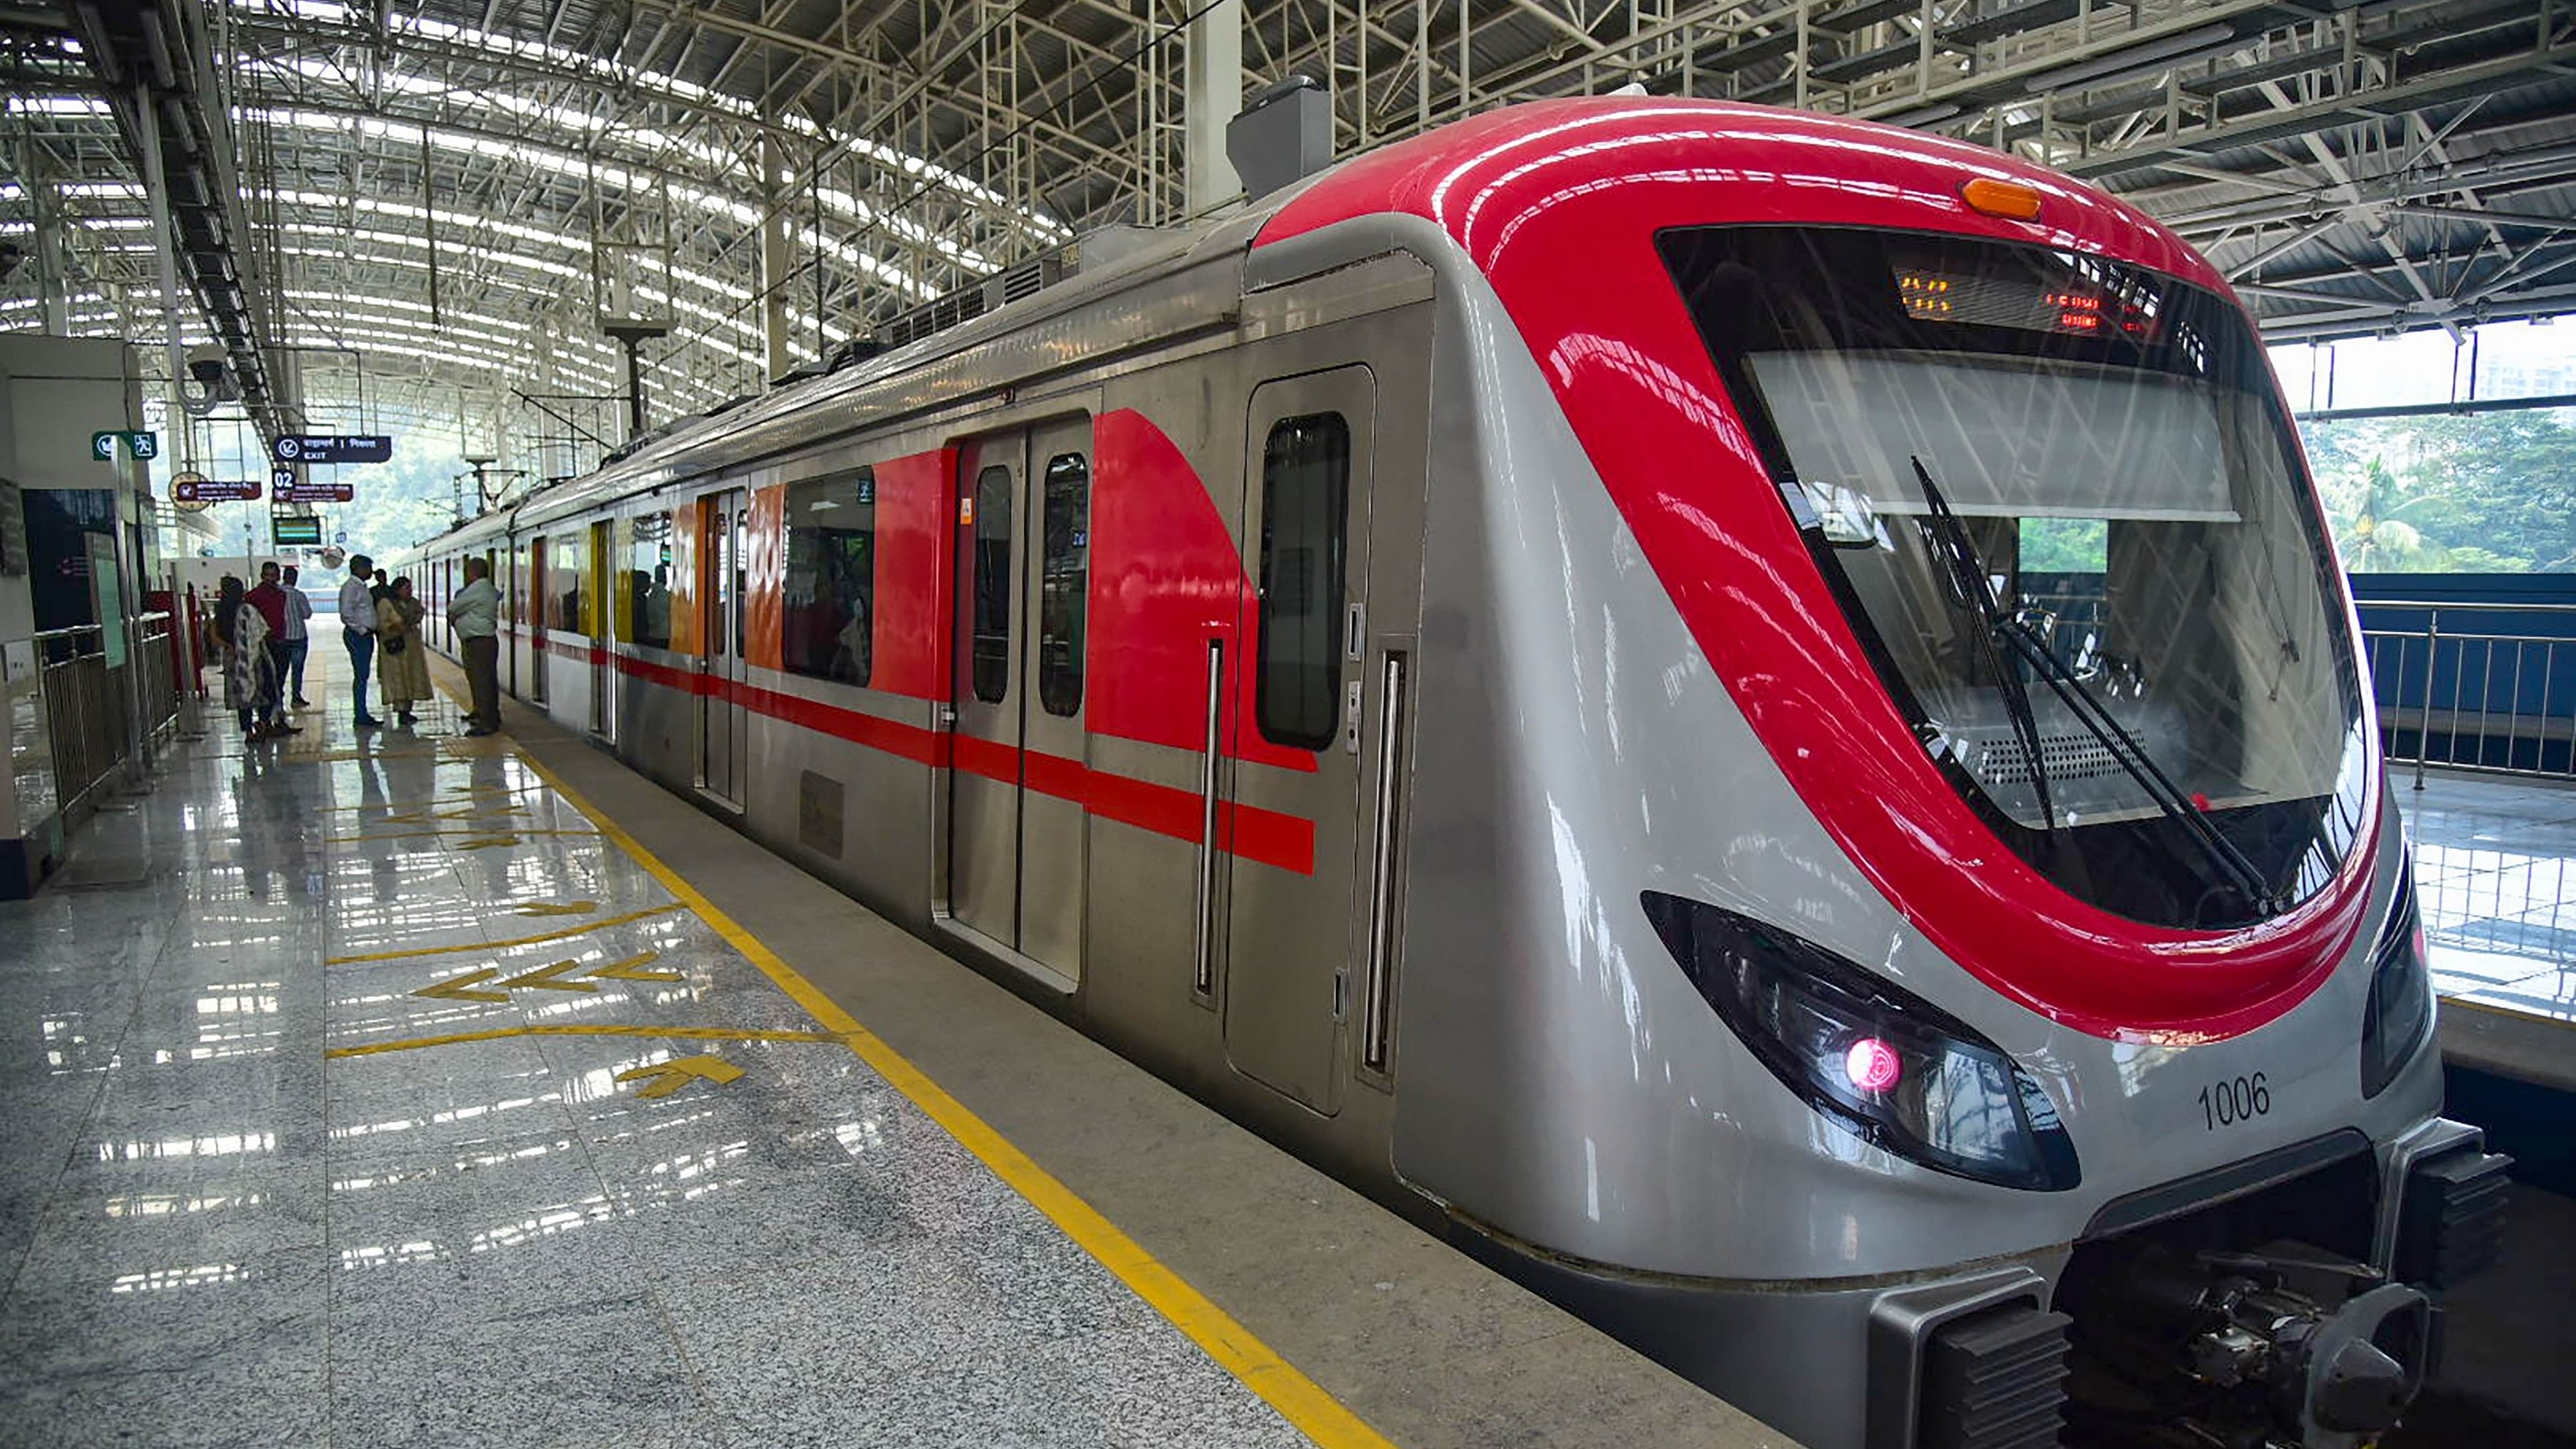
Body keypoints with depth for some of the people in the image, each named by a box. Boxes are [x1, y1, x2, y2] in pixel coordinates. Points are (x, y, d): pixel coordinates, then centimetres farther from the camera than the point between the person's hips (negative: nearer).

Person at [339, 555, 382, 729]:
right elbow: (346, 614, -20)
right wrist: (361, 630, -16)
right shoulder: (351, 587, -13)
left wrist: (369, 631, 14)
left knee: (363, 677, 12)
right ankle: (361, 717, -7)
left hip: (366, 636, 10)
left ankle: (363, 715, 16)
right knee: (361, 676, -8)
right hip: (358, 636, -10)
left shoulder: (362, 587, 17)